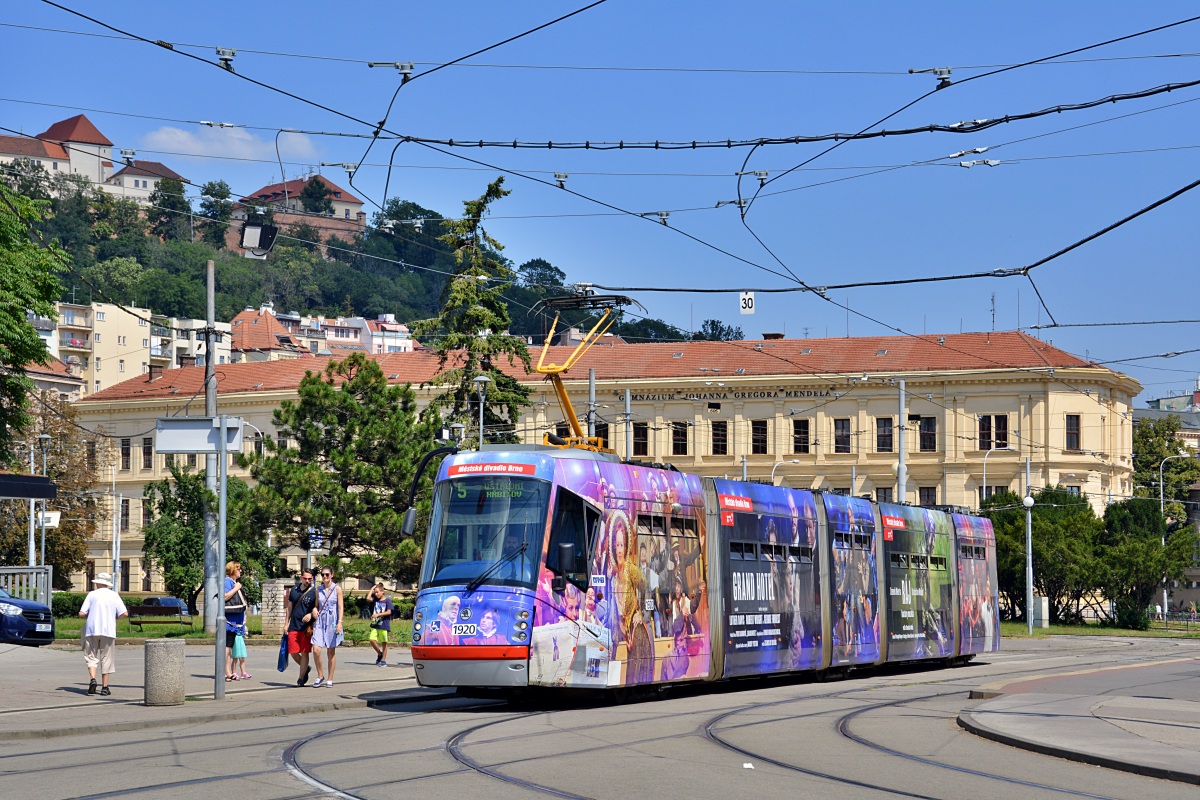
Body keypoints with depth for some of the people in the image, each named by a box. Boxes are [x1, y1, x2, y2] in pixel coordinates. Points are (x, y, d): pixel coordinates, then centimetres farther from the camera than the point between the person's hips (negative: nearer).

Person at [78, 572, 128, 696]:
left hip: (92, 630, -1)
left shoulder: (92, 594, 2)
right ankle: (104, 687, 6)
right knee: (106, 658, 6)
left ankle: (92, 679, -18)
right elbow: (124, 613, -3)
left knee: (91, 656, 6)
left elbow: (81, 613, -4)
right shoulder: (114, 595, 5)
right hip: (108, 630, 1)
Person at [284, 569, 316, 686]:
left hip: (306, 627, -4)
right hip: (293, 627, 4)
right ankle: (306, 668, 29)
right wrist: (286, 624, 14)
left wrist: (311, 614, -20)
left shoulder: (314, 591, -2)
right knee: (293, 652, 4)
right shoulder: (294, 590, 10)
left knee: (304, 653, -1)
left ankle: (301, 678, 6)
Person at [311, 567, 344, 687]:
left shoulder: (337, 589, 0)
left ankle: (330, 679, 10)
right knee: (316, 650, -11)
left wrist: (339, 622, -12)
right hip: (320, 621, 3)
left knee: (331, 652, 3)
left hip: (332, 621, -3)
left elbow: (340, 606, -3)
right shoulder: (318, 589, 10)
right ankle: (320, 676, 6)